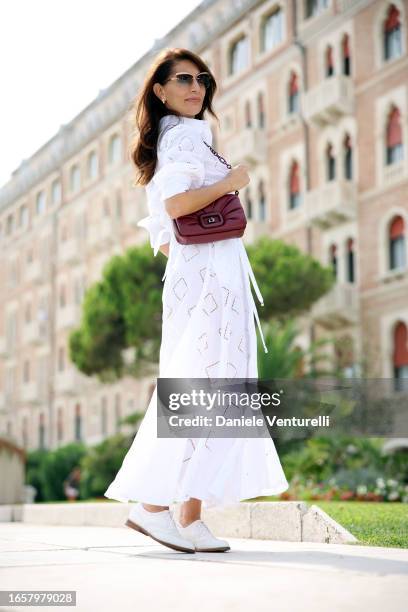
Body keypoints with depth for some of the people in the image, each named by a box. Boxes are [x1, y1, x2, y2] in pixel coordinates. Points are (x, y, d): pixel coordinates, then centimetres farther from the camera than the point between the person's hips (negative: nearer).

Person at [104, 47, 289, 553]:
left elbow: (157, 235, 25)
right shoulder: (186, 134, -6)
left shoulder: (168, 141, 23)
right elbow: (175, 202, -23)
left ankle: (151, 505, 9)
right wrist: (230, 182, -11)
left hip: (190, 278, 10)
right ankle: (188, 518, -10)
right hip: (211, 272, -10)